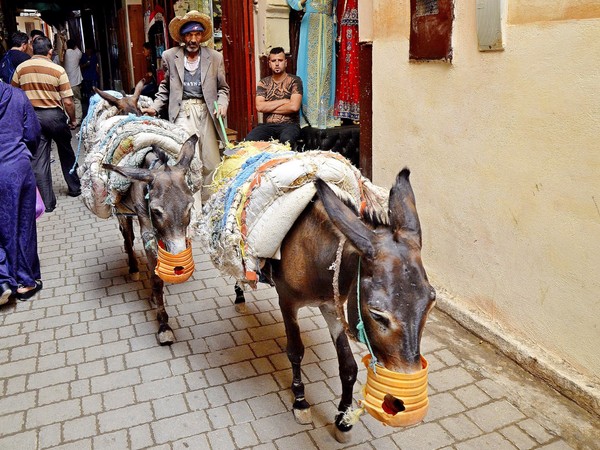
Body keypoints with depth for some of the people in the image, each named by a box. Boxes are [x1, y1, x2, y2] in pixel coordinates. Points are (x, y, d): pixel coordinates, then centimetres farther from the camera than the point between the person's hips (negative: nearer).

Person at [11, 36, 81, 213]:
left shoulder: (21, 68, 0)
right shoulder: (58, 70, -9)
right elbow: (67, 101, -10)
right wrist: (73, 119, 5)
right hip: (54, 115, -1)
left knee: (38, 160, 3)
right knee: (66, 153, 20)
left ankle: (47, 202, 3)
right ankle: (74, 187, 31)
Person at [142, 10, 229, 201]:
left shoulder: (215, 57, 7)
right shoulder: (169, 56, 8)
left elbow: (223, 87, 13)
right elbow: (165, 86, 17)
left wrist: (222, 104, -6)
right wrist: (155, 107, 5)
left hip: (206, 112, 2)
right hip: (182, 112, -1)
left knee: (211, 163, 4)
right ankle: (192, 202, -4)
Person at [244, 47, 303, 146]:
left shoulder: (294, 80, 2)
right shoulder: (263, 82, 11)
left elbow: (294, 107, -14)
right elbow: (259, 107, -5)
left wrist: (269, 108, -4)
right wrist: (283, 101, -7)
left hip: (289, 124, -3)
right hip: (268, 125, 3)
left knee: (286, 140, -39)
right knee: (249, 140, -28)